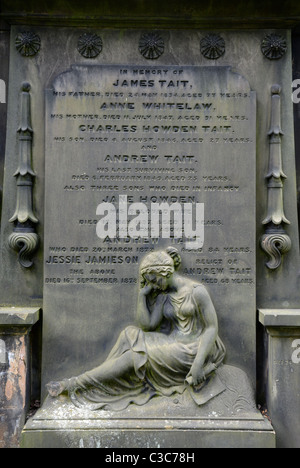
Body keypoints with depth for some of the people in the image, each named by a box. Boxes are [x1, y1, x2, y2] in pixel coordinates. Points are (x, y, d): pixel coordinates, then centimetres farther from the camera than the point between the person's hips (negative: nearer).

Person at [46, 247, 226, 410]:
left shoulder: (196, 291, -12)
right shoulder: (164, 295, 7)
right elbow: (147, 325, 2)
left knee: (137, 355, -18)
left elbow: (212, 328, -13)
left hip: (192, 350, -7)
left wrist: (198, 362, -22)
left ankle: (74, 384, -10)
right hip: (172, 344, 7)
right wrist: (142, 294, -6)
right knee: (129, 335, -12)